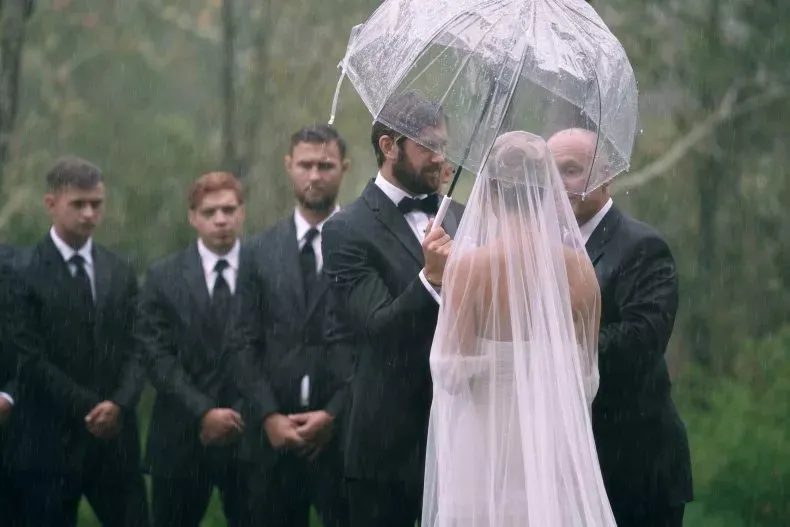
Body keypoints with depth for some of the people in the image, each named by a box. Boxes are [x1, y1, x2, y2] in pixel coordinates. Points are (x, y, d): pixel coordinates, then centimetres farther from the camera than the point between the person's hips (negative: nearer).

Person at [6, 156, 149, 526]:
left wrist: (119, 403, -11)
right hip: (48, 440, -4)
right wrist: (86, 408, -14)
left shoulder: (120, 272, 13)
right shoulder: (24, 271, -4)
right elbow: (30, 357, -10)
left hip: (114, 438, 4)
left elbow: (135, 349, 7)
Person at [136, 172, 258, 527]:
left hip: (248, 434, 0)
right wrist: (203, 412, -12)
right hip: (182, 437, 0)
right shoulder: (163, 277, 4)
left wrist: (241, 416, -9)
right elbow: (158, 357, -3)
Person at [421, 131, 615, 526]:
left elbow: (453, 373, -9)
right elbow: (586, 378, 5)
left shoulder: (469, 266, -10)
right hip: (558, 448, 3)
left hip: (487, 450, -3)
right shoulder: (578, 267, 0)